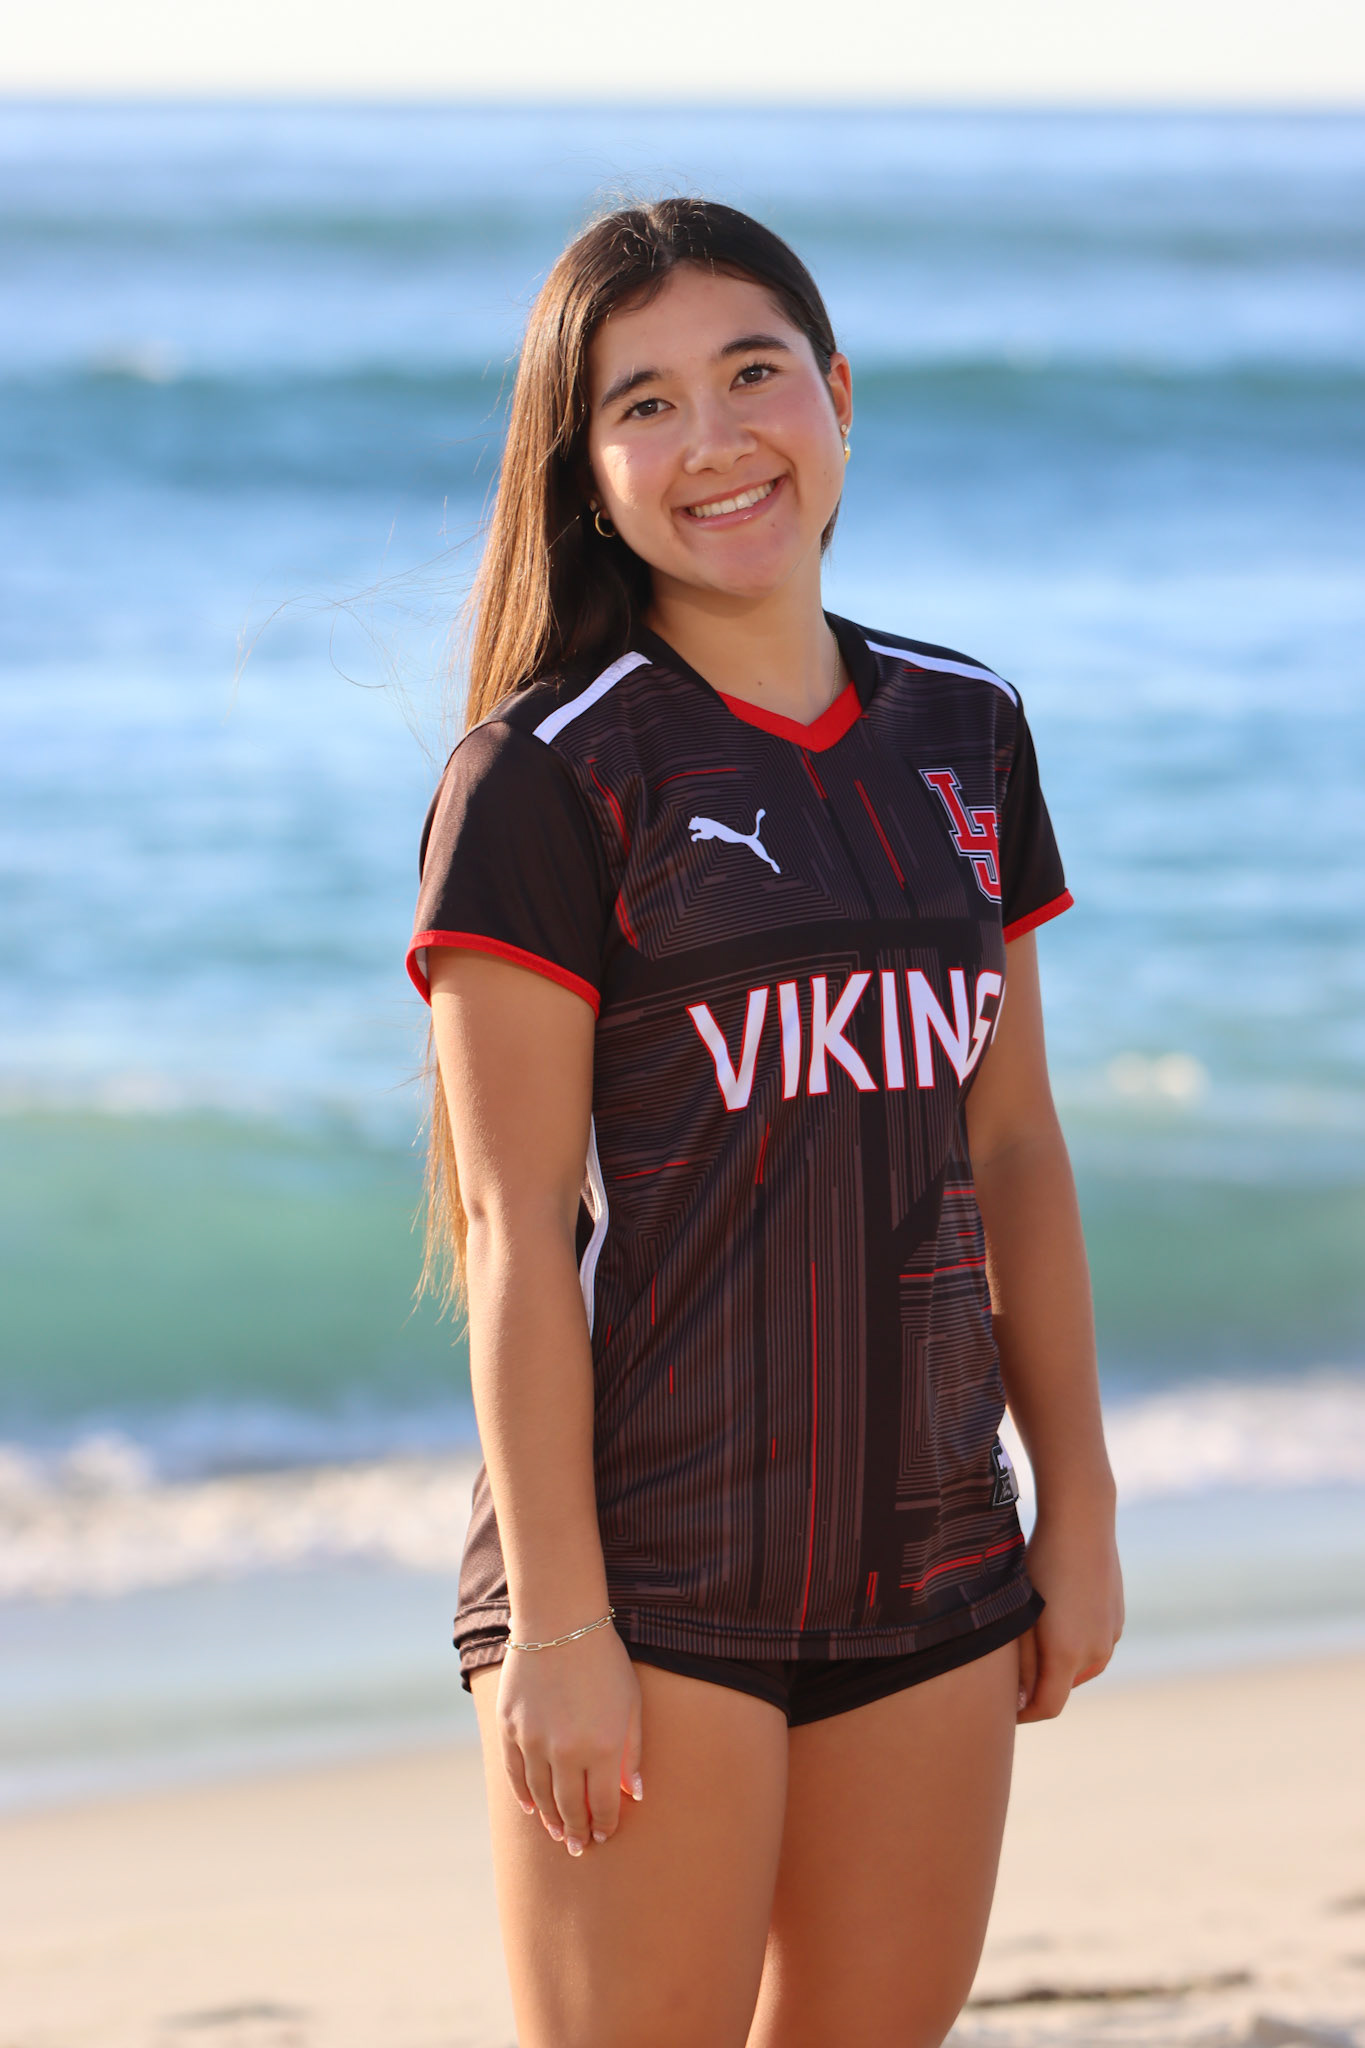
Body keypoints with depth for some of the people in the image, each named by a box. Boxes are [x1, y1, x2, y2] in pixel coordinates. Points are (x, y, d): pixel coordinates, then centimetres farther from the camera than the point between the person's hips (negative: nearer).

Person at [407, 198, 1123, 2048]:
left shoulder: (964, 738, 9)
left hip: (928, 1559, 6)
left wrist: (1080, 1508, 11)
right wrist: (554, 1619, -15)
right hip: (652, 1563, -5)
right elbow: (514, 1231, -11)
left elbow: (1014, 1149, 14)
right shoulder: (548, 778, -8)